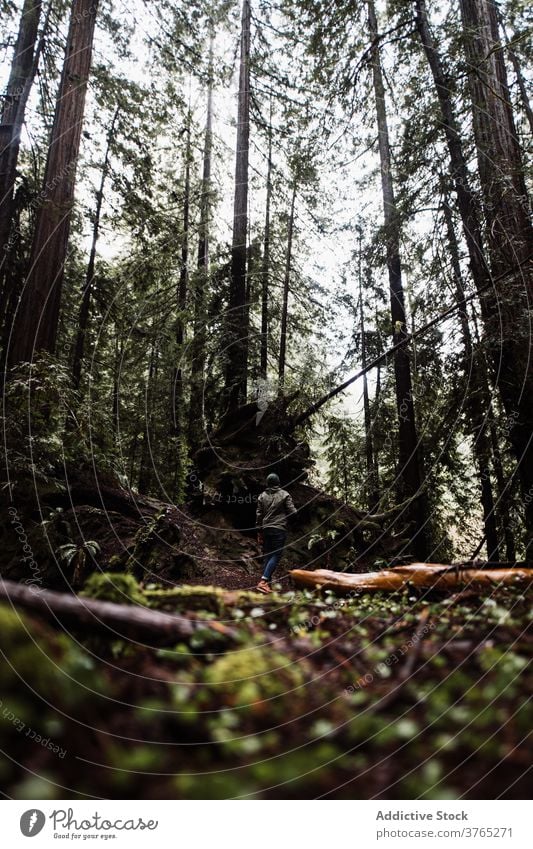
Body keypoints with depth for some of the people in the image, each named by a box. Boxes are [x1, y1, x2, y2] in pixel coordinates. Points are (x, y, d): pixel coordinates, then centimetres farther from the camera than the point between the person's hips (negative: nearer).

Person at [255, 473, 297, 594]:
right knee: (276, 555, -5)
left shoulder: (262, 496, 8)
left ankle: (267, 583, 11)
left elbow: (259, 514, 9)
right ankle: (263, 581, -18)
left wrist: (259, 532, 15)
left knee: (267, 556, 11)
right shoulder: (284, 494, -3)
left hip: (266, 529, 4)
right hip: (279, 529, -4)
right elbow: (292, 511, -6)